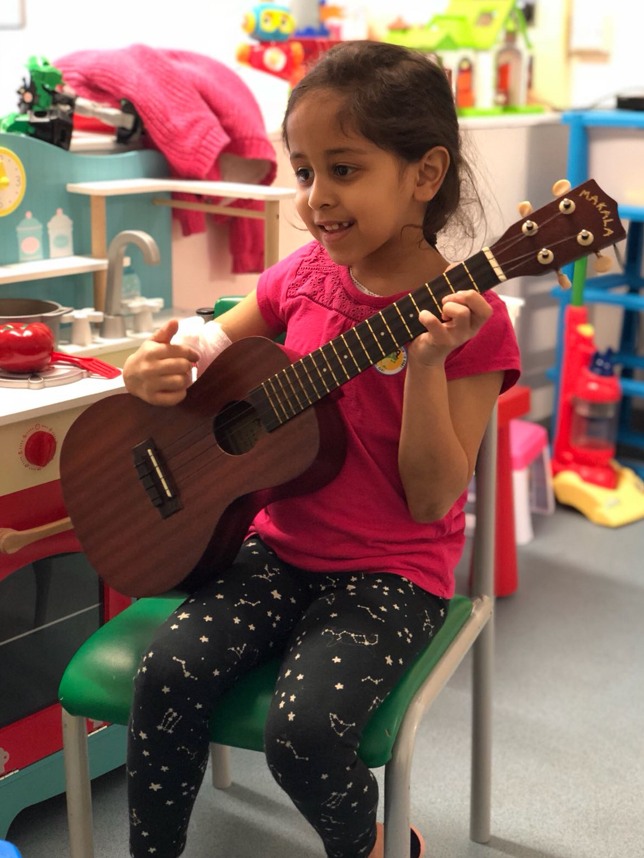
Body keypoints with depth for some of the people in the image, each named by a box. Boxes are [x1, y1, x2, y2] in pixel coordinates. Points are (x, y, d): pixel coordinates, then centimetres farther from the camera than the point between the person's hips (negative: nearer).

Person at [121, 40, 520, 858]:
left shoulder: (469, 320, -14)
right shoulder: (303, 275, 0)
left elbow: (432, 499, -15)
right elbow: (212, 347, 15)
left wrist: (426, 363, -28)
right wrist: (155, 367, -9)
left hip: (390, 571, -4)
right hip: (280, 543, 5)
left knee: (305, 728, -23)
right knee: (170, 669, -16)